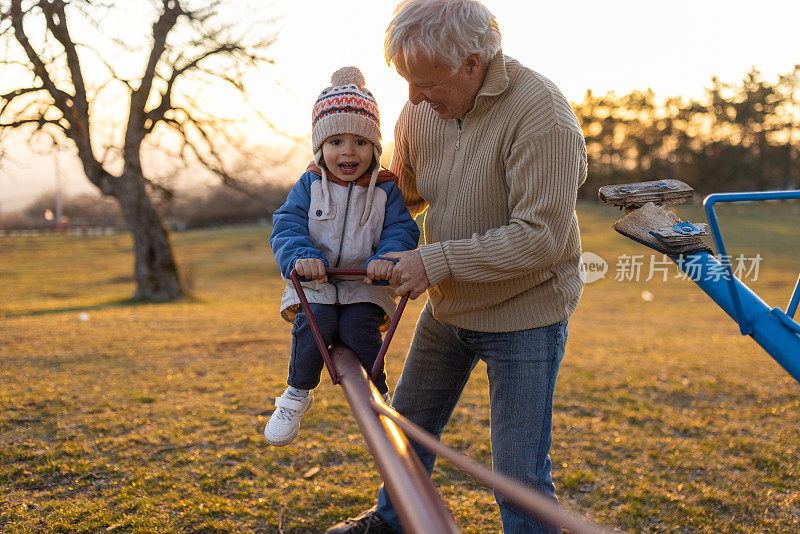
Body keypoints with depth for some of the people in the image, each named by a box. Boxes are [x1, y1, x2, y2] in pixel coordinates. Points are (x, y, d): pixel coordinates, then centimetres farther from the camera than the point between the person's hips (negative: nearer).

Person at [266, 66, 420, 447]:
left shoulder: (386, 189, 1)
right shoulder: (309, 185, 1)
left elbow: (401, 230, -6)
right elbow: (287, 227, -7)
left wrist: (387, 258, -29)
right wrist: (300, 257, -29)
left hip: (365, 286, 0)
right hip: (315, 283, 1)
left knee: (359, 328, -24)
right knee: (312, 326, -23)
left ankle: (379, 396, 1)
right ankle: (298, 393, 2)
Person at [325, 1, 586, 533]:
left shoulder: (540, 110, -25)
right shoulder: (420, 112, -4)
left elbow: (541, 237, -29)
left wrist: (437, 261, -25)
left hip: (524, 314, -7)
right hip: (447, 308, 7)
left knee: (520, 477, -1)